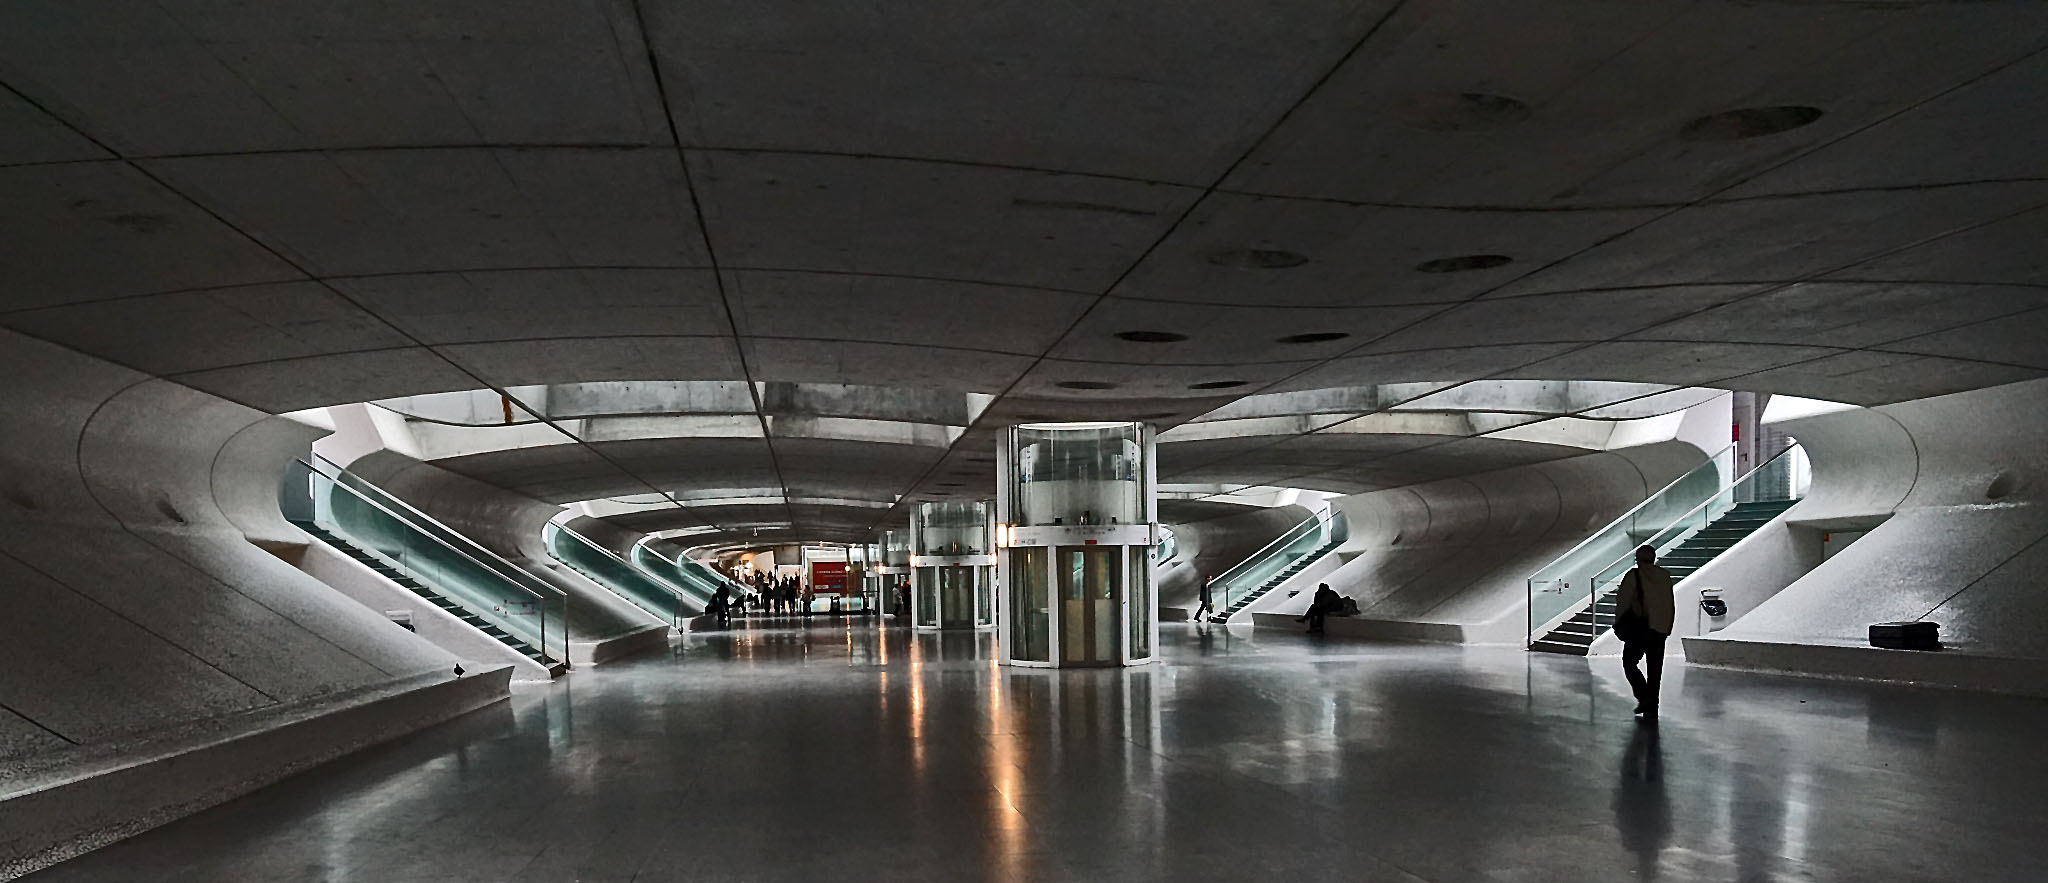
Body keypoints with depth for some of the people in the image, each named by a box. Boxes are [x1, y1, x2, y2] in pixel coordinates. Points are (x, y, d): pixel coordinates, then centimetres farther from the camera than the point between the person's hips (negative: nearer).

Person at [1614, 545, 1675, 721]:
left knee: (1629, 663, 9)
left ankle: (1644, 697, -8)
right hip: (1660, 629, 5)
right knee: (1655, 669, 9)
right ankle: (1651, 708, 10)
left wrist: (1618, 624, 2)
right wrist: (1667, 628, 11)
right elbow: (1671, 605, 7)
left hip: (1639, 628, -5)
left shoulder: (1634, 576, -8)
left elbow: (1622, 601, -9)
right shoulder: (1665, 576, 6)